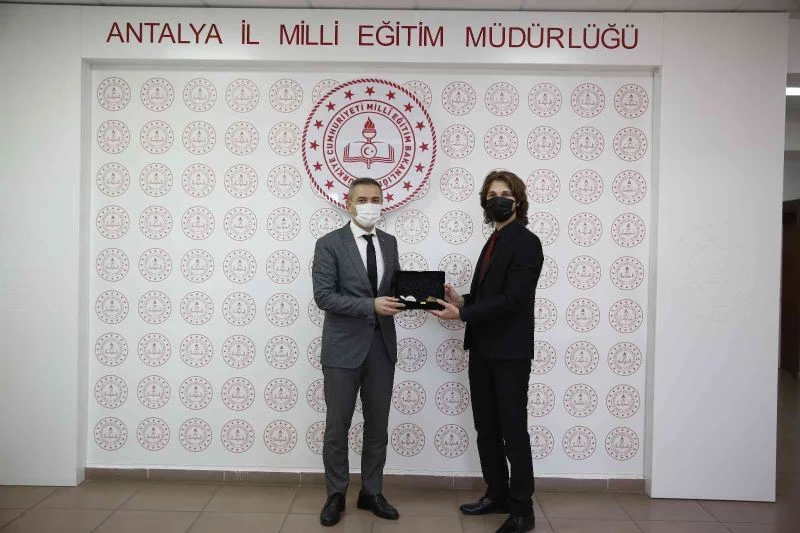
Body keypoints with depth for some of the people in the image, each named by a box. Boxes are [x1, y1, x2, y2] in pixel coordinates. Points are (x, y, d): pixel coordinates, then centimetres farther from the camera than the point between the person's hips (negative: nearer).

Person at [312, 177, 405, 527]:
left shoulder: (390, 243, 9)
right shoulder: (329, 244, -7)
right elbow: (323, 296, -15)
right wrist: (371, 306, -23)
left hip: (382, 346, 5)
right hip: (344, 347, -4)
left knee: (378, 426, 12)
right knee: (337, 426, 7)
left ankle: (371, 493, 29)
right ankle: (336, 495, 25)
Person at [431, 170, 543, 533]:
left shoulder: (526, 243, -11)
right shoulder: (495, 241, 15)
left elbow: (512, 298, -19)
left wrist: (462, 314, -20)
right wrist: (462, 300, -2)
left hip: (510, 351, -8)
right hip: (483, 348, 8)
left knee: (513, 429, 1)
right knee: (486, 427, 14)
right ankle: (497, 495, 29)